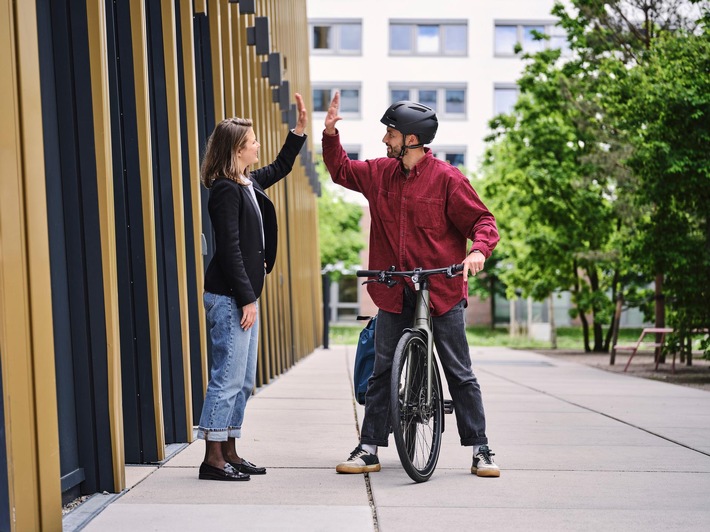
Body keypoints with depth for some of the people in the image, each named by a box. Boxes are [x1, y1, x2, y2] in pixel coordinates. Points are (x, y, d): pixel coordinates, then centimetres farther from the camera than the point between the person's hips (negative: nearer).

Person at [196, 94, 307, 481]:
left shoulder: (249, 183, 13)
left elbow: (280, 167, 34)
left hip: (244, 293, 10)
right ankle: (213, 458, -1)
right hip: (229, 297, -10)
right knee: (228, 377, -7)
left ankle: (229, 453, 19)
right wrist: (246, 299, -19)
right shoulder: (225, 191, -15)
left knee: (243, 381, 12)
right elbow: (230, 249, -18)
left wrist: (300, 128, 27)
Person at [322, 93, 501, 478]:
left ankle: (480, 450, 10)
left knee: (460, 373, 1)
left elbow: (482, 221, -5)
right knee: (382, 371, 6)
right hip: (394, 293, 4)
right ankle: (369, 449, 14)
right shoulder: (379, 172, 7)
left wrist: (478, 250, -25)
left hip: (442, 290, -4)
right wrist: (330, 134, 11)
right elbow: (341, 171, 24)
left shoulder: (447, 179, -7)